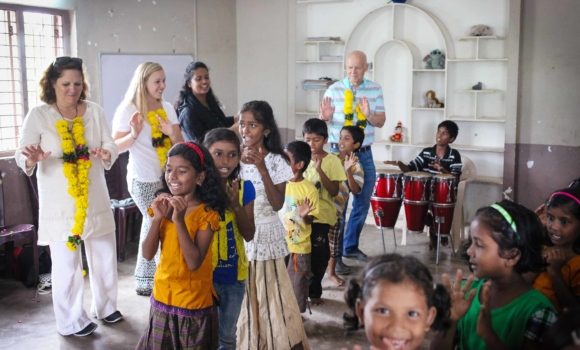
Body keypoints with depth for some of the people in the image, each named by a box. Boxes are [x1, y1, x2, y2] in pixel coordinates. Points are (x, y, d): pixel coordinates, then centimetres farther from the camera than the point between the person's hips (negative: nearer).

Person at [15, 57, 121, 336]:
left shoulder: (95, 111, 2)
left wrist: (106, 154, -25)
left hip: (95, 199, 4)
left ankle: (105, 306, 36)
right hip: (59, 204, -3)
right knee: (66, 262, 0)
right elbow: (20, 156, -10)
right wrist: (32, 159, -33)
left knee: (104, 254, 14)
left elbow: (111, 146, -2)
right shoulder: (38, 115, -6)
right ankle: (71, 321, 19)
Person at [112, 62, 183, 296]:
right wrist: (133, 135, -25)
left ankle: (146, 280, 23)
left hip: (167, 177, 5)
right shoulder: (128, 110, -8)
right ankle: (146, 282, 9)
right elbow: (116, 147, -8)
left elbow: (180, 145, 6)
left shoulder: (167, 108, 7)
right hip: (143, 179, -5)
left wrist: (172, 134, -15)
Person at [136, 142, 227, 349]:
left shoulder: (207, 213, -14)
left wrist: (180, 221, -29)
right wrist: (157, 218, -19)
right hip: (162, 298, 5)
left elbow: (194, 262, -22)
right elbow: (148, 255, -5)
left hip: (193, 303, -5)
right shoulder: (164, 206, 1)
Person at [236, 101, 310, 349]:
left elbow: (277, 204, -14)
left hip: (266, 234, -2)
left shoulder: (275, 161, -7)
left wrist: (262, 169, -22)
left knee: (269, 292, 7)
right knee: (242, 294, 9)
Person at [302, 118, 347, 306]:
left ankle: (314, 291, 21)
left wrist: (319, 170, -24)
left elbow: (334, 192, -14)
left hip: (321, 216, -3)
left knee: (318, 256, 4)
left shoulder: (332, 161, -7)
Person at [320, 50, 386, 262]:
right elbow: (321, 120, -1)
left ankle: (351, 246, 29)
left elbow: (381, 122, -1)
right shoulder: (334, 90, -5)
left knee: (363, 203, 12)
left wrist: (369, 114, -22)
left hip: (364, 154, 4)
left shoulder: (375, 90, 2)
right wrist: (324, 116, -24)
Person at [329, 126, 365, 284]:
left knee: (332, 241, 7)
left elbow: (356, 190, -15)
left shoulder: (355, 165, -6)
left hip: (334, 208, -4)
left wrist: (348, 171, -26)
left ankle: (332, 272, 24)